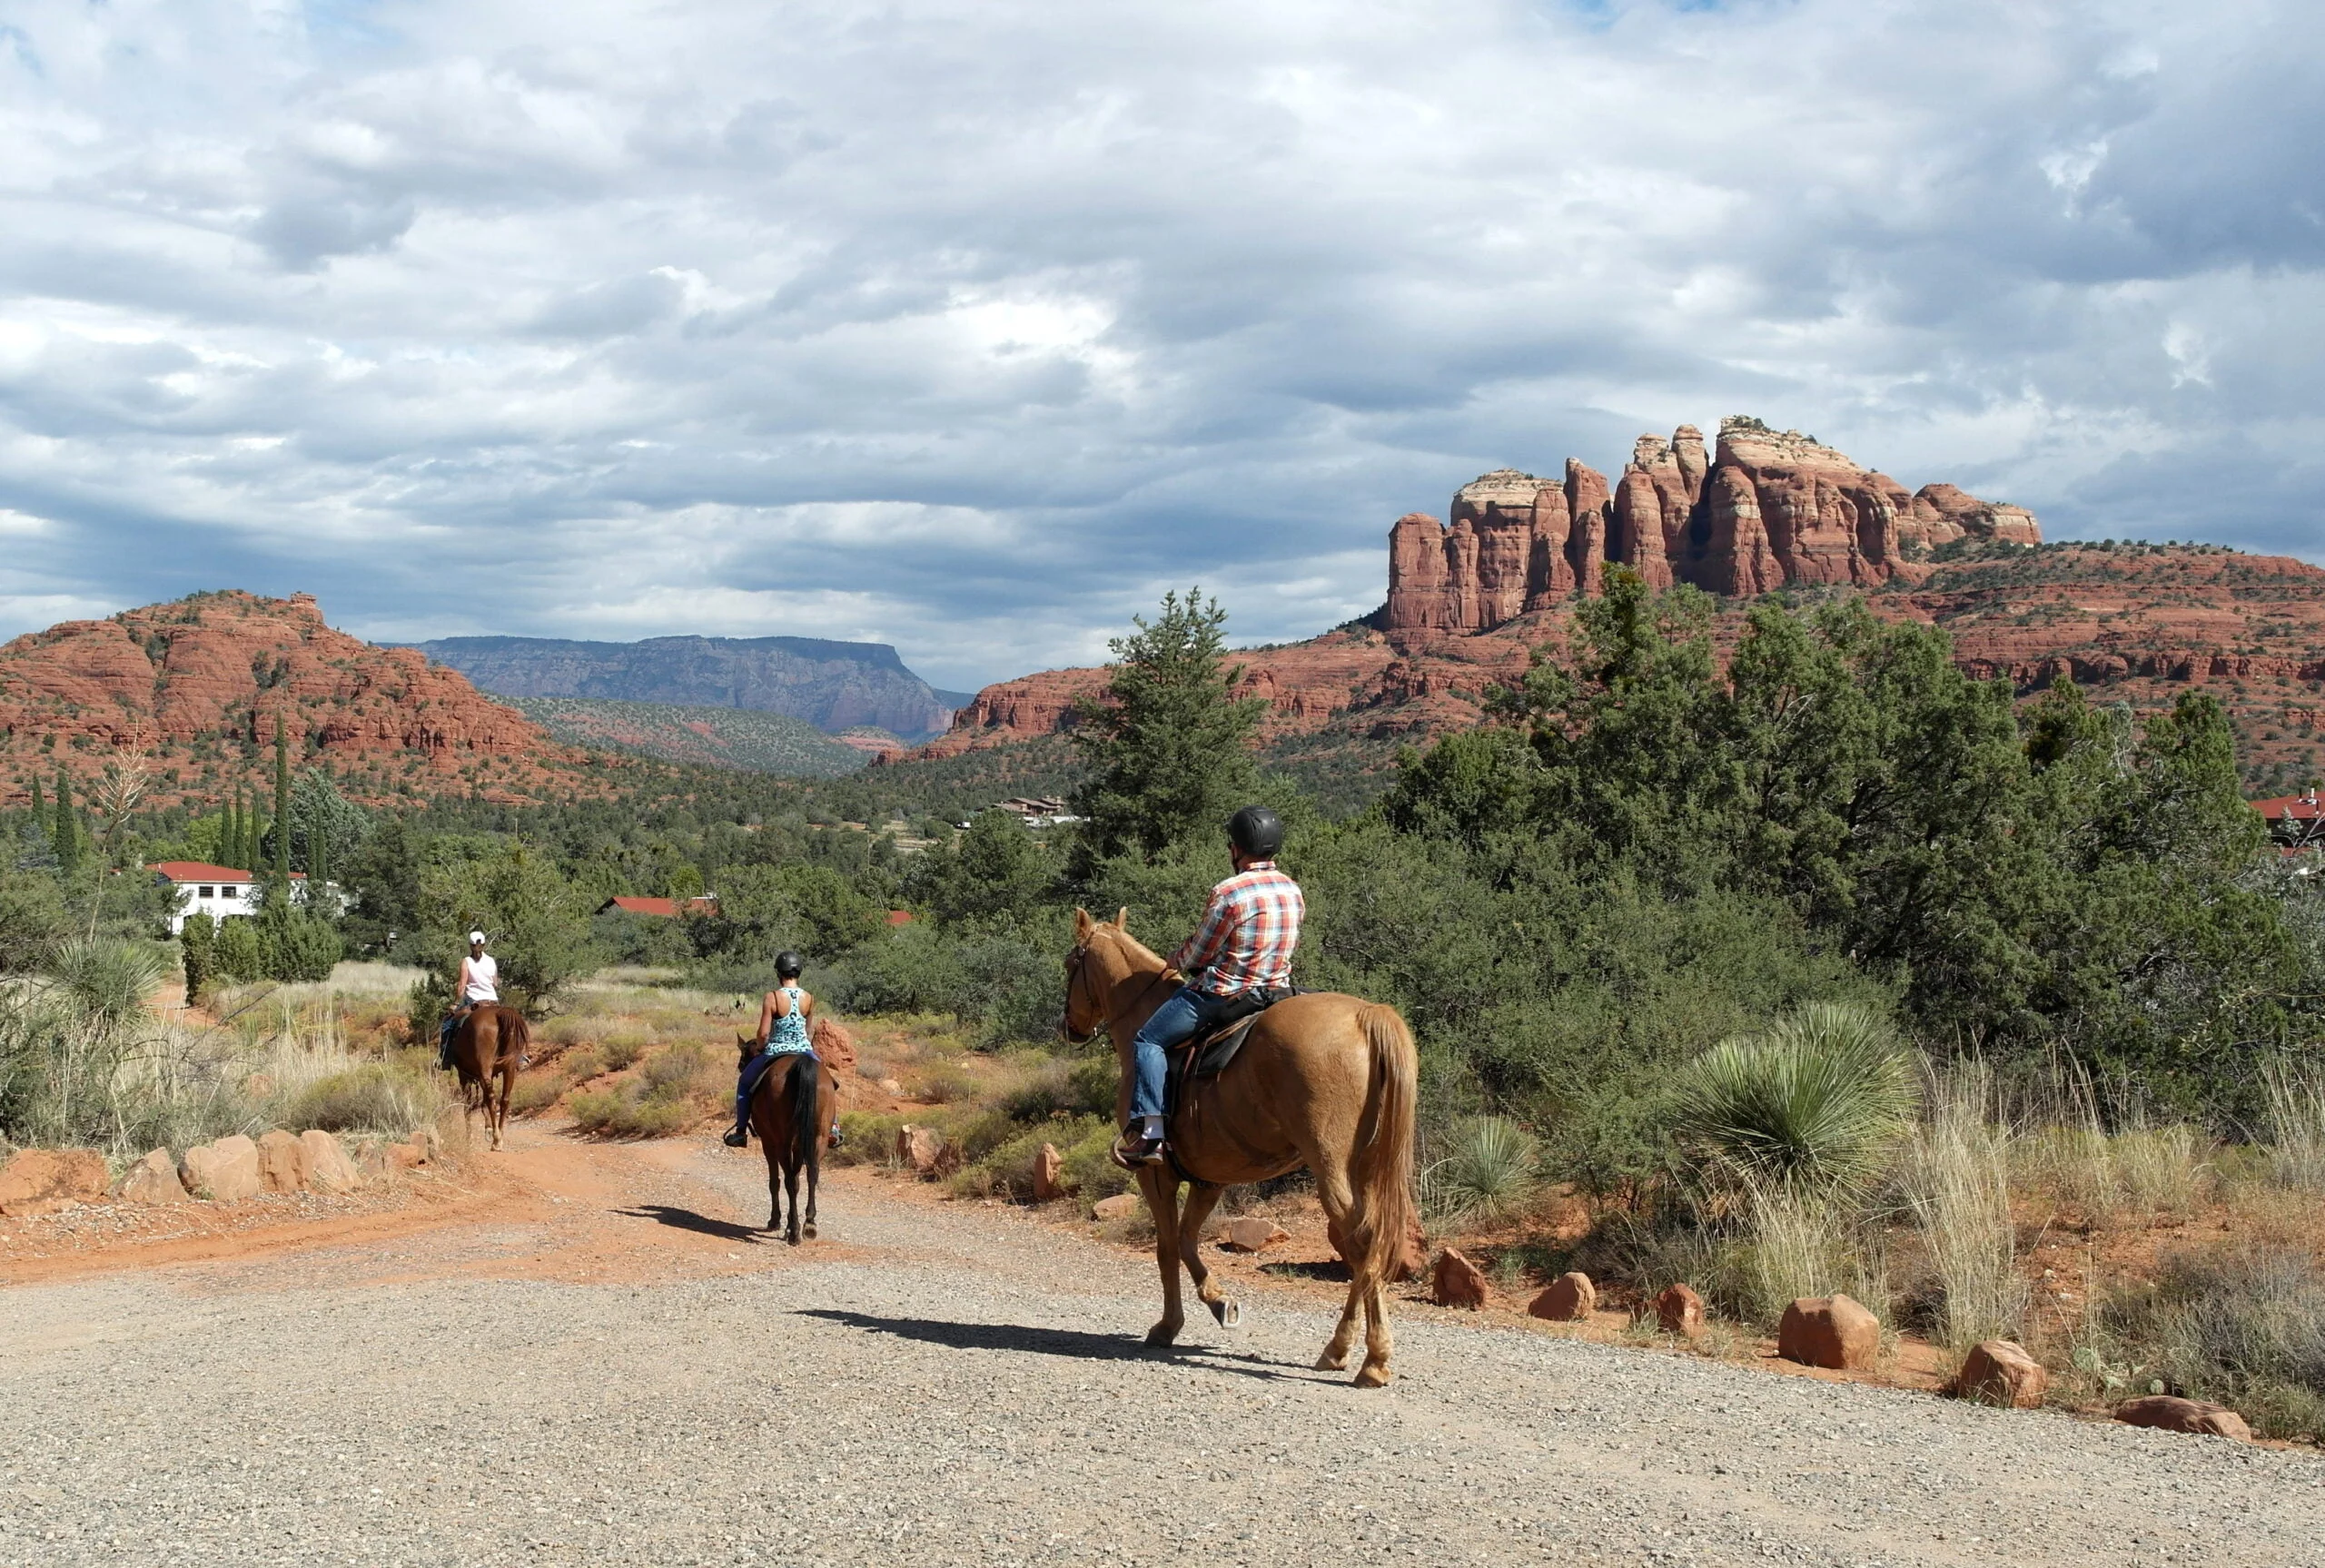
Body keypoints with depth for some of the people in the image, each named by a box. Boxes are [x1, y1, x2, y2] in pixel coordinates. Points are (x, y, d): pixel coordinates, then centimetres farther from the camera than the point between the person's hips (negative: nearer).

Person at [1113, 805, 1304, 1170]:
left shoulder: (1228, 894, -17)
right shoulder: (1294, 892, 5)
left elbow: (1197, 955, -10)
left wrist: (1178, 961, 14)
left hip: (1221, 994, -8)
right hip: (1275, 989, 8)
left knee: (1149, 1041, 1)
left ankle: (1150, 1131, -11)